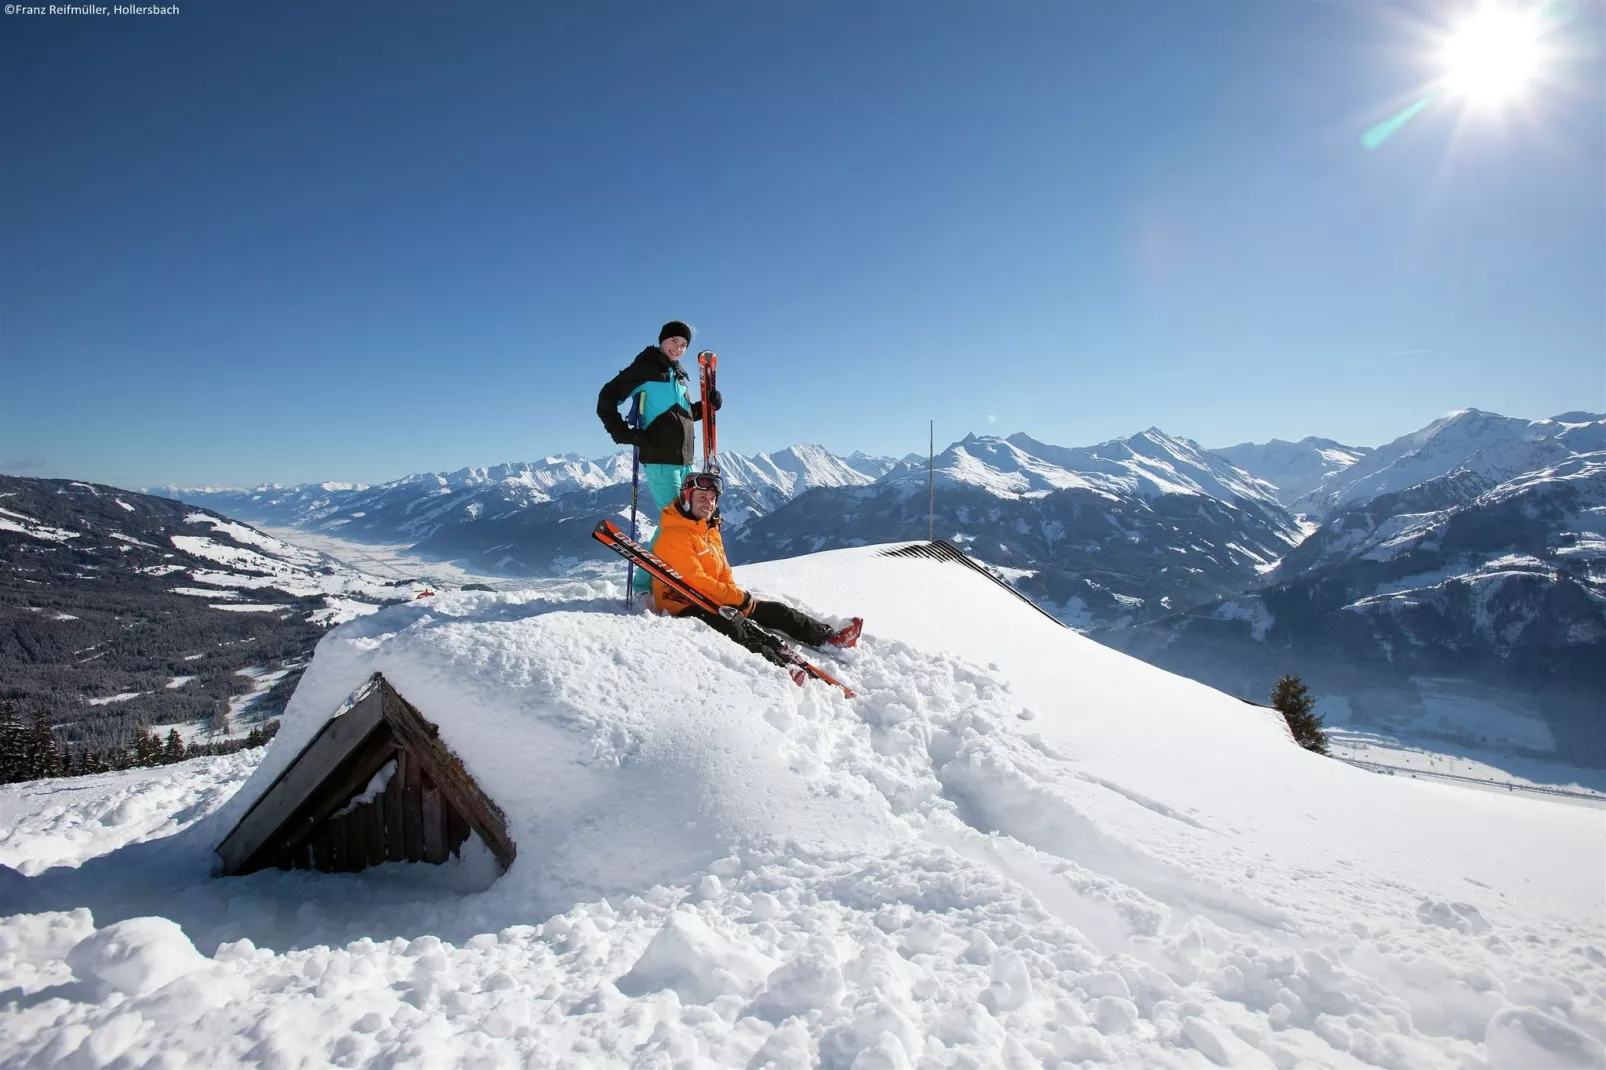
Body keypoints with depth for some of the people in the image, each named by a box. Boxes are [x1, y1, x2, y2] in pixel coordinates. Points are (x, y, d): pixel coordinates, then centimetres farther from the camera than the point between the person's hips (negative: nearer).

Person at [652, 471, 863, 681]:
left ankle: (830, 637, 7)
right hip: (684, 606, -9)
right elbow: (695, 581, -23)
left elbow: (724, 573, 13)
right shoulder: (674, 537, -17)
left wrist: (736, 597, -7)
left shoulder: (712, 530, 12)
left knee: (774, 611, 3)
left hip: (715, 601, 10)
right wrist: (740, 598, -20)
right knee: (731, 629, -38)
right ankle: (780, 668, -55)